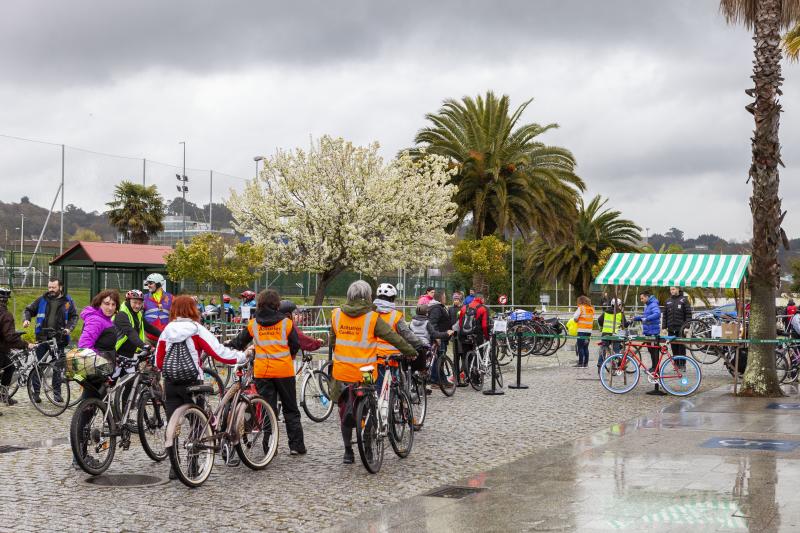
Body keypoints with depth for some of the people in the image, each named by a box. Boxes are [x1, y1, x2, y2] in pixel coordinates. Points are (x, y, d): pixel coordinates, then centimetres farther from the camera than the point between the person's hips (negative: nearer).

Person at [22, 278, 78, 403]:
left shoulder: (67, 302, 5)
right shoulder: (42, 300, 5)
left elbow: (74, 316, 8)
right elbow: (29, 309, 13)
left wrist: (69, 328, -8)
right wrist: (26, 319, -7)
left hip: (59, 339, 0)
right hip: (42, 338, 0)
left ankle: (57, 393, 15)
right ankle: (35, 392, 5)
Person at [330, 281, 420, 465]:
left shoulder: (336, 315, 1)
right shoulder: (372, 318, -10)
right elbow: (393, 337, -6)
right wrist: (411, 351, 6)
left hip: (342, 372, 3)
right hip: (364, 374, -3)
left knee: (345, 412, 12)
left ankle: (348, 452, 14)